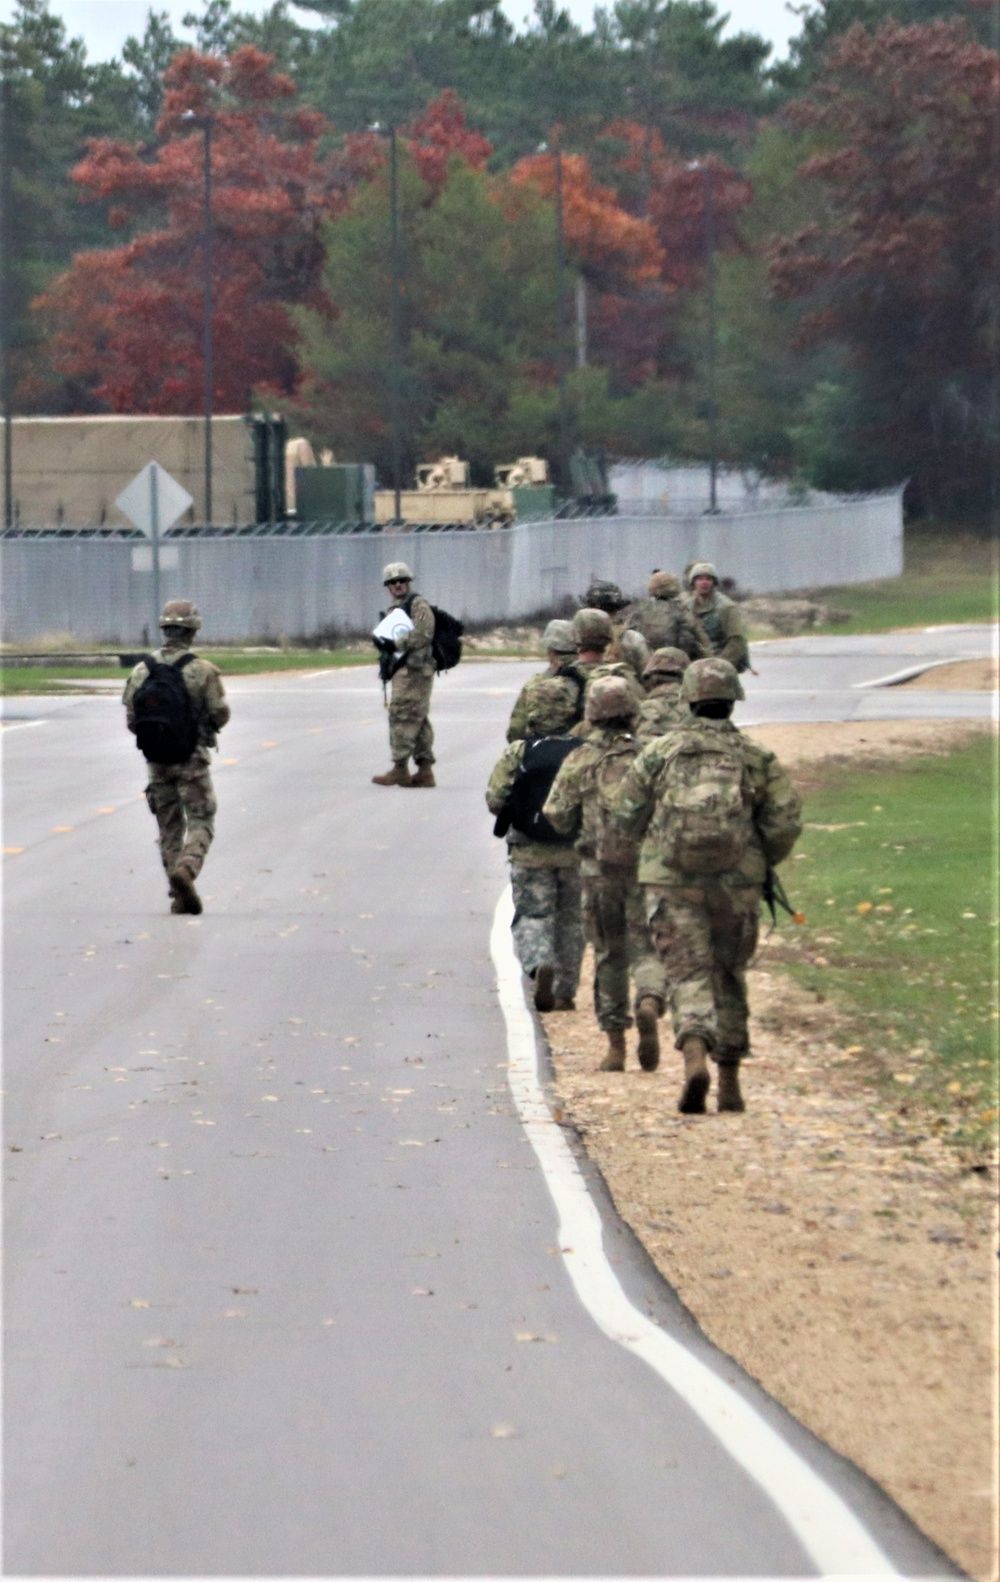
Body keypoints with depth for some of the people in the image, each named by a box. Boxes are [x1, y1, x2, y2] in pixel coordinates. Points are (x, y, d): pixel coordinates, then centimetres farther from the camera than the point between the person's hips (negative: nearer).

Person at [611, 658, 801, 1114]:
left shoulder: (660, 752, 2)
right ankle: (730, 1082, 20)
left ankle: (695, 1055, -30)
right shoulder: (756, 757, 2)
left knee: (688, 973, -4)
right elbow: (785, 822, -3)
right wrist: (765, 863, 16)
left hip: (672, 881, -1)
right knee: (729, 977, 16)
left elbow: (625, 816, 5)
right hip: (737, 884, 1)